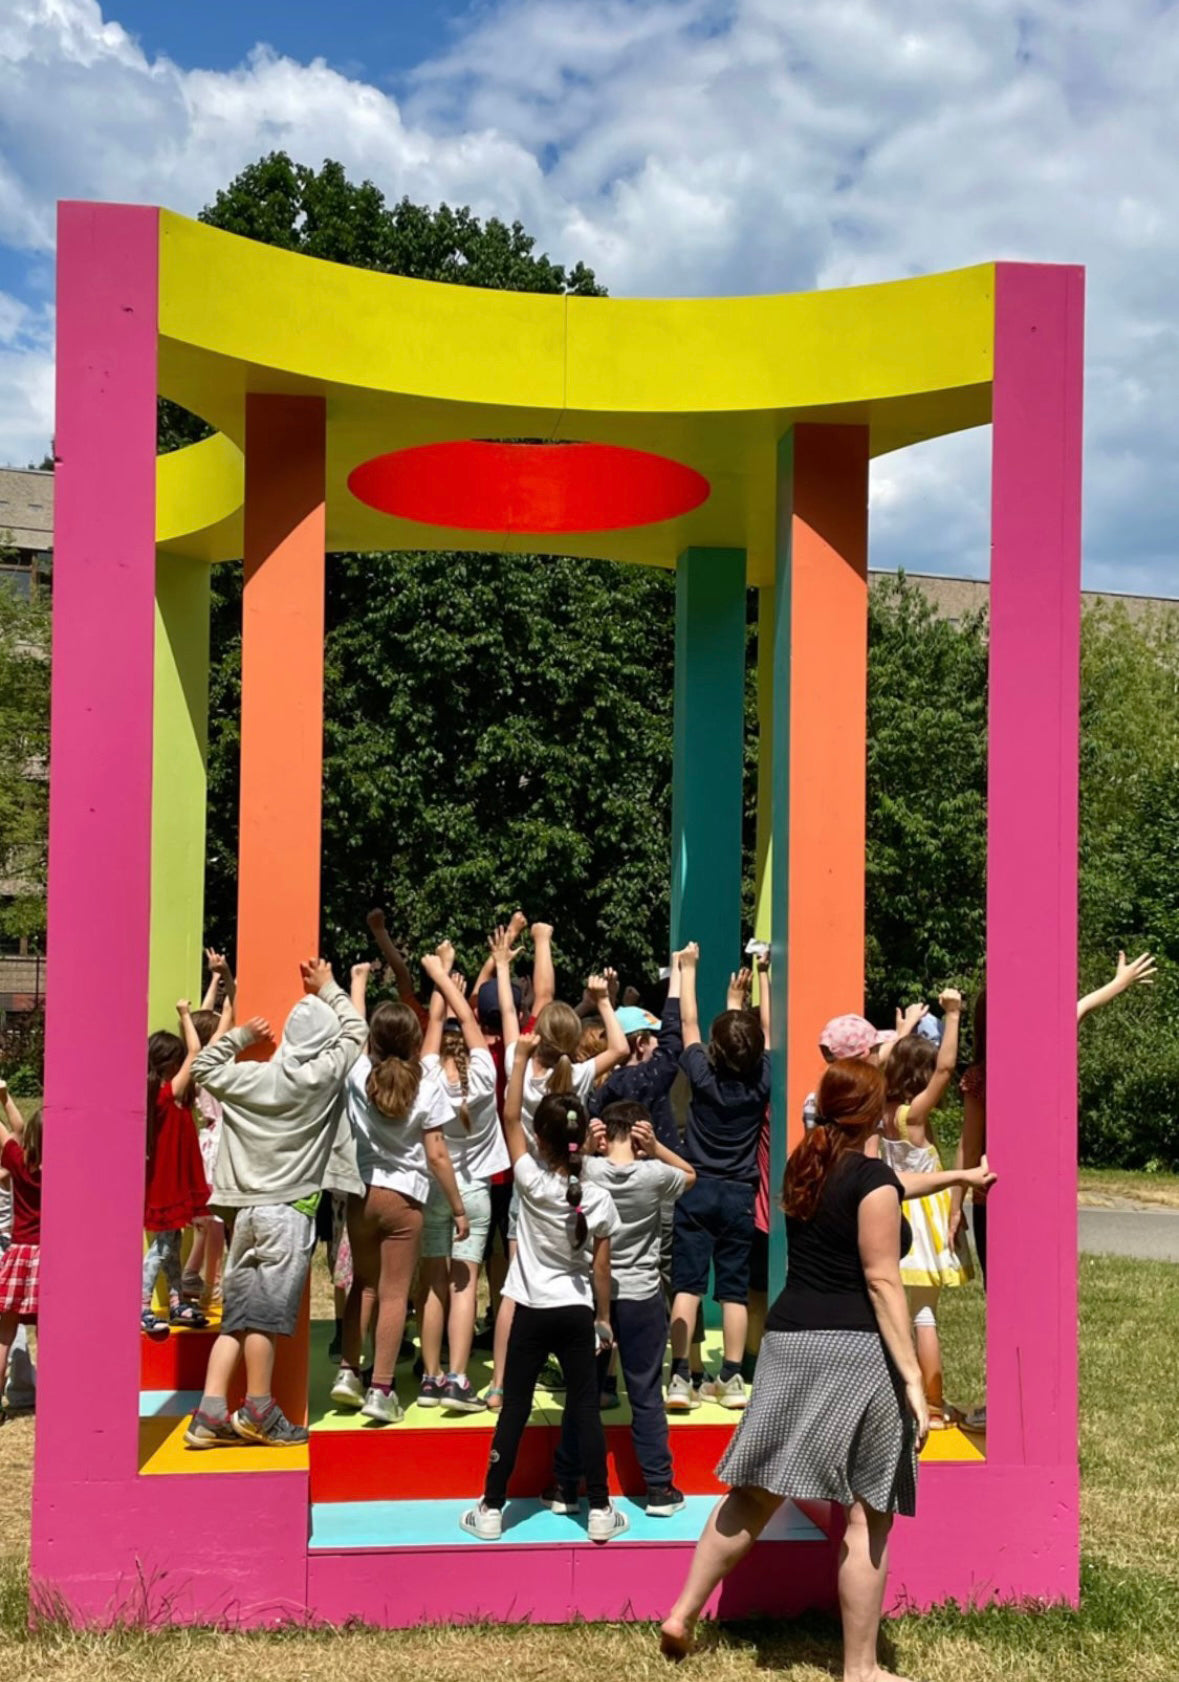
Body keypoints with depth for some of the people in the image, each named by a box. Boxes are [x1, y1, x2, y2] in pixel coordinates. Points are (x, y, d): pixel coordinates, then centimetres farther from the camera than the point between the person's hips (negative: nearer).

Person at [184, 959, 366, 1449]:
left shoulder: (251, 1076, 5)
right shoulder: (320, 1076, -5)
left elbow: (203, 1067, 22)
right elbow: (355, 1029, 9)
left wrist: (241, 1036, 27)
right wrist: (327, 989, 22)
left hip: (245, 1208, 5)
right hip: (289, 1211, -5)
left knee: (236, 1317, 8)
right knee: (265, 1315, -2)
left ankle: (210, 1415, 5)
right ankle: (258, 1414, 6)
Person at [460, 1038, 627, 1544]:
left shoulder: (532, 1183, -14)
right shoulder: (598, 1199, -8)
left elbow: (509, 1117, -9)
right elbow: (601, 1268, 0)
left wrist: (523, 1056, -7)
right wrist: (604, 1318, 13)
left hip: (532, 1312, -1)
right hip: (577, 1313, 2)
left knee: (514, 1410, 6)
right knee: (584, 1409, 8)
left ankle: (491, 1509, 13)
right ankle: (600, 1510, 11)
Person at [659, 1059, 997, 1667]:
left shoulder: (805, 1166, 14)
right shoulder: (871, 1177, -10)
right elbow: (882, 1282, -15)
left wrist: (956, 1176, 46)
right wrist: (912, 1375, -14)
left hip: (788, 1340, 7)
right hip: (854, 1350, -7)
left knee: (756, 1493, 15)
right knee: (868, 1516, 3)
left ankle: (683, 1613, 15)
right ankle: (859, 1668, 10)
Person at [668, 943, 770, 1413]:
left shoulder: (703, 1076, -9)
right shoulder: (761, 1082, -5)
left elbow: (688, 1022, 1)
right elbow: (767, 1028, 7)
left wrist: (688, 967, 12)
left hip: (697, 1190, -2)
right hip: (739, 1195, 2)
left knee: (686, 1284, -3)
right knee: (734, 1289, 6)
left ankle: (680, 1378, -8)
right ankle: (731, 1380, 9)